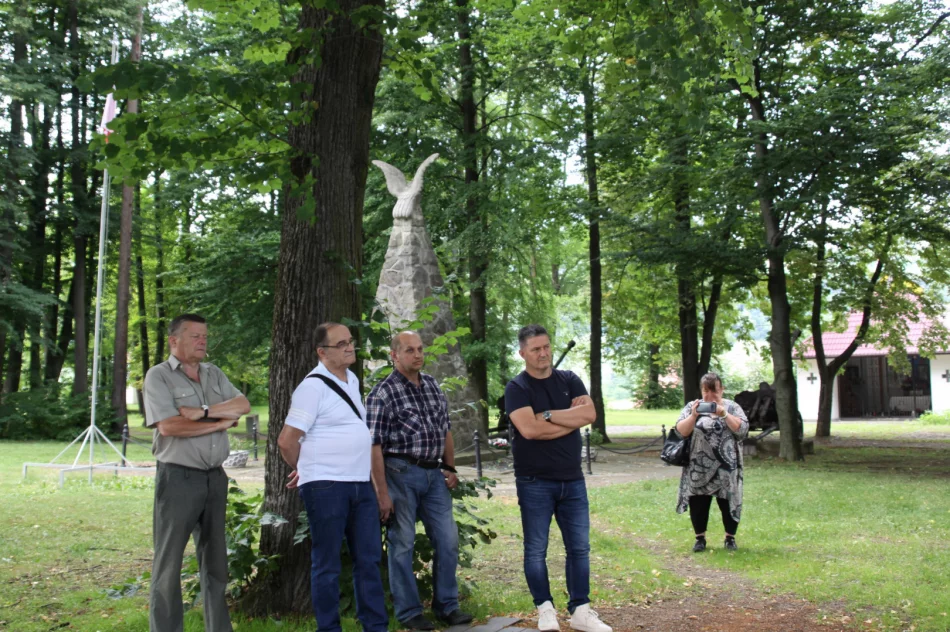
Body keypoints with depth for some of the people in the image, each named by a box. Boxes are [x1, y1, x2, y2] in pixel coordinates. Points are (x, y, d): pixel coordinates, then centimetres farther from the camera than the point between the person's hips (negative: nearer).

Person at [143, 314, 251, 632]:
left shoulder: (213, 374, 13)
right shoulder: (159, 376, -5)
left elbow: (243, 405, 0)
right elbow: (168, 426, -18)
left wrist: (203, 412, -14)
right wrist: (220, 423, -9)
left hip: (215, 477, 6)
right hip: (178, 478, -6)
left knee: (215, 557, 12)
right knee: (169, 561, 0)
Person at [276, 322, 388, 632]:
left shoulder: (352, 380, 12)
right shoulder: (313, 386, -12)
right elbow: (286, 441, -13)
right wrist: (308, 471, 3)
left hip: (361, 483, 7)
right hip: (326, 487, -7)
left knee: (369, 558, 10)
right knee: (327, 563, 4)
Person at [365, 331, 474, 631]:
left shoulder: (432, 385, 10)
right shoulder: (383, 393, -9)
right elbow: (374, 446, -12)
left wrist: (450, 467, 13)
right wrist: (382, 492, -15)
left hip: (434, 474, 6)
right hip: (401, 473, -6)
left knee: (448, 540, 7)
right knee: (402, 544, 3)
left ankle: (447, 604, 22)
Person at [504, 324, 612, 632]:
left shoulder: (569, 380, 7)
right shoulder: (516, 388, -5)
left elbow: (590, 414, -8)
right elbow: (529, 429, -20)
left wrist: (548, 415, -14)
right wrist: (571, 418, -11)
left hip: (572, 480, 4)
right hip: (535, 482, -4)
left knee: (579, 547, 7)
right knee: (536, 549, 3)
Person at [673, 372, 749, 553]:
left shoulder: (732, 407, 3)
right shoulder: (692, 407, 4)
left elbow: (742, 429, -10)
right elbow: (681, 431, -5)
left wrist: (723, 414, -20)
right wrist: (693, 416, -21)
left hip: (726, 468, 0)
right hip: (699, 469, 1)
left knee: (728, 502, 6)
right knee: (698, 503, 5)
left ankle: (730, 537, 23)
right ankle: (700, 538, 20)